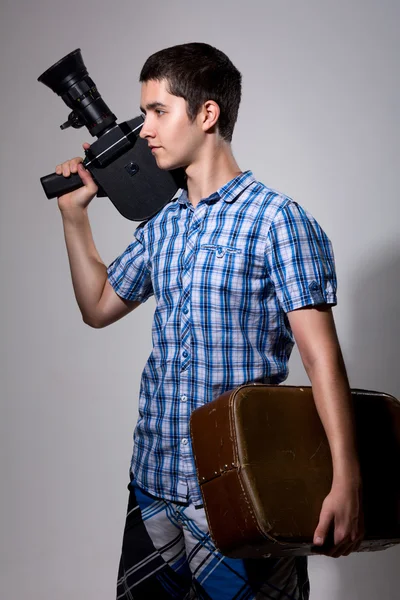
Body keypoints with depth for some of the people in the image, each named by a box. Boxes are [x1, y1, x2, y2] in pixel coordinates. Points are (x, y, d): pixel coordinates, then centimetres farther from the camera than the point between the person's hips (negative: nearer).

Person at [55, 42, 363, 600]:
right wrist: (75, 215, 16)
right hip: (153, 479, 6)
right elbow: (99, 307, 24)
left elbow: (322, 356, -17)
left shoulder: (275, 219, -11)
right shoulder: (161, 227, 10)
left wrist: (346, 482, -24)